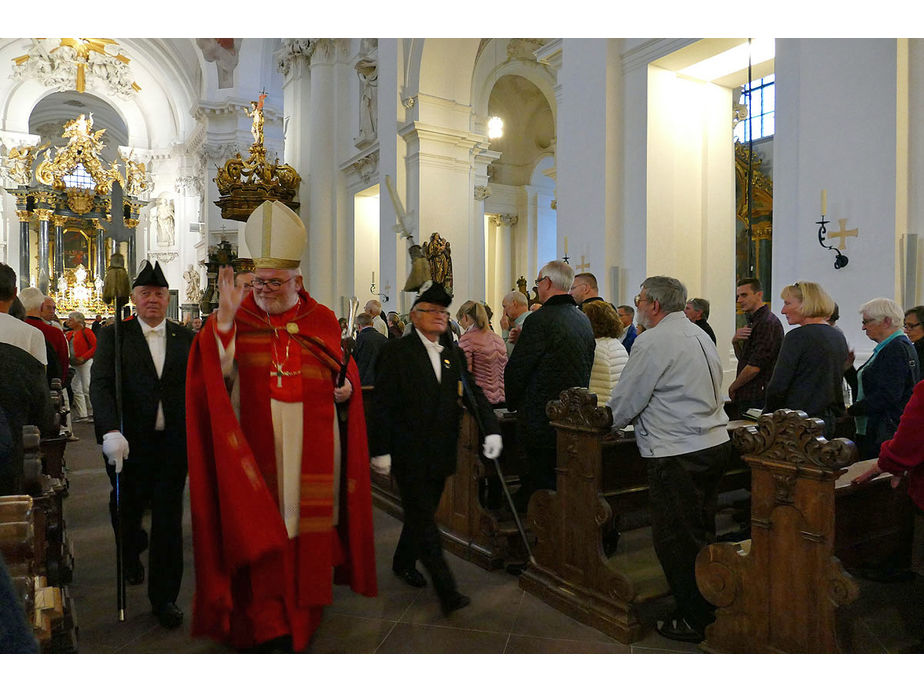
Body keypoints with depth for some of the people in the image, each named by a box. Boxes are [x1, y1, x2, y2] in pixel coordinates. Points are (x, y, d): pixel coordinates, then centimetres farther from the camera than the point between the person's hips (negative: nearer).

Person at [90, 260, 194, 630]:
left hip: (174, 443, 0)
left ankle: (164, 597, 18)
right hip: (128, 442, 0)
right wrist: (111, 431, -23)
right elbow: (100, 385, -9)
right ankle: (132, 555, 53)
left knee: (169, 520, 3)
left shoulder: (185, 338, 5)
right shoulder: (113, 335, 1)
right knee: (127, 508, 19)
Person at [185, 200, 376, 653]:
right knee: (261, 529, 1)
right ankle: (268, 627, 15)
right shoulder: (239, 319, 0)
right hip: (258, 448, -1)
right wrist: (224, 317, -24)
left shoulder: (322, 320, 5)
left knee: (308, 520, 11)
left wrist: (347, 387, -7)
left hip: (313, 450, 2)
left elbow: (343, 369, 15)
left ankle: (304, 610, 31)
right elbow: (217, 373, -14)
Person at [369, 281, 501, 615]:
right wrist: (381, 450, -13)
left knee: (422, 514, 19)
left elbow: (473, 393, 6)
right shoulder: (396, 351, -8)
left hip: (440, 454, 6)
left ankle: (404, 563, 40)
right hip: (409, 454, -6)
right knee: (424, 520, -2)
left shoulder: (454, 352, 9)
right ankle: (446, 590, 2)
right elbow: (382, 404, -10)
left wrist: (491, 428, -9)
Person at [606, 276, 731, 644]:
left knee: (675, 540, 4)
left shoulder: (653, 342, -14)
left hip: (677, 453, -9)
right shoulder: (700, 335, 15)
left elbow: (625, 401, -11)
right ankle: (709, 607, 32)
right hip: (715, 443, 10)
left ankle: (692, 620, 15)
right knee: (702, 533, 20)